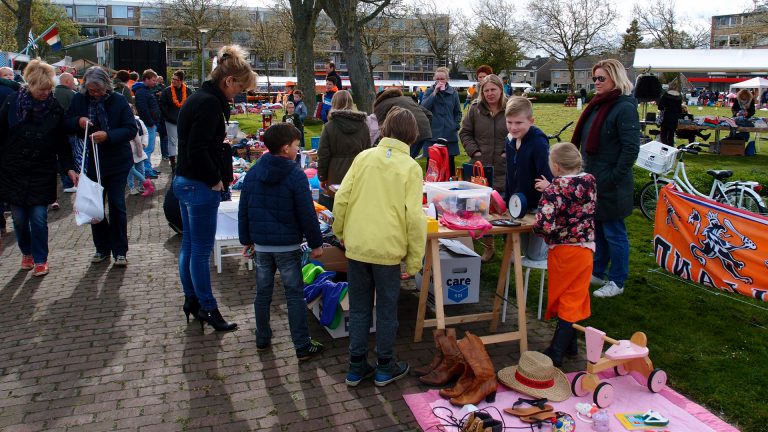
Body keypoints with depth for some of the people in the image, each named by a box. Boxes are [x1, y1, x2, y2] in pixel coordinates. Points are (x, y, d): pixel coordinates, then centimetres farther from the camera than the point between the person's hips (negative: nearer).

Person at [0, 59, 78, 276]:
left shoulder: (55, 107, -4)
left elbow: (62, 143, -1)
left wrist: (69, 168, -10)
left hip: (42, 172, -1)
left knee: (39, 218, -2)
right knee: (19, 218, 8)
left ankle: (40, 259, 14)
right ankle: (26, 253, 31)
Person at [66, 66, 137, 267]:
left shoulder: (119, 101, -9)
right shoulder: (79, 100, 2)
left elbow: (131, 129, -14)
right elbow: (66, 123, 9)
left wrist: (108, 136, -27)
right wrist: (78, 121, -13)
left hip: (117, 162, -3)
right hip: (92, 162, 4)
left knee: (117, 205, -1)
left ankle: (120, 251, 9)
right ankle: (102, 248, 24)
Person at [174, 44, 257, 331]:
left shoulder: (199, 98, 13)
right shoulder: (209, 103, -19)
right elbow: (197, 151, -25)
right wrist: (216, 179, -14)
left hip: (185, 181, 11)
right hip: (200, 187, -11)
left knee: (189, 246, 18)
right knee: (201, 251, 1)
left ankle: (191, 300, 31)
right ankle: (208, 308, 12)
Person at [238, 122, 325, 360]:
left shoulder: (252, 174, 3)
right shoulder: (296, 176, -14)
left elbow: (243, 211, 8)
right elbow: (307, 214, -13)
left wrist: (246, 239, 18)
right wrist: (316, 243, -4)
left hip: (261, 244, 5)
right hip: (288, 245, -5)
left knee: (263, 293, 16)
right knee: (294, 294, 2)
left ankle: (262, 339, 29)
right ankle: (303, 346, 8)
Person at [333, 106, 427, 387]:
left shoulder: (364, 157, 0)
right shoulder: (411, 167, -7)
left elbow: (342, 198, -1)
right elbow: (414, 216, -12)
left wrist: (340, 231, 15)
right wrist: (414, 258, -4)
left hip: (357, 246, 3)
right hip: (388, 249, -2)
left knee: (359, 308, 15)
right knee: (386, 310, 14)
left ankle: (356, 367, 24)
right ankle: (385, 368, 25)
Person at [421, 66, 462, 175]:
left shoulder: (453, 92, 7)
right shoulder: (429, 91, 4)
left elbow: (458, 112, 14)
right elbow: (423, 107, -12)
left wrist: (455, 126, 1)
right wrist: (435, 92, -14)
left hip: (449, 135, 1)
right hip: (433, 134, -1)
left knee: (450, 163, 5)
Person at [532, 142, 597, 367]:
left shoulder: (554, 189, -18)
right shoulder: (590, 180, 0)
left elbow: (545, 225, -28)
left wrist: (534, 226, -7)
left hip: (562, 250, -4)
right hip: (586, 249, 4)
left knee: (561, 296, 9)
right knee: (574, 298, 13)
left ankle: (556, 354, 14)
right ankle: (568, 345, 21)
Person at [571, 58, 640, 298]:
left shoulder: (625, 108, -14)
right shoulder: (597, 105, 12)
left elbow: (631, 149, -19)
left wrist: (614, 178, -19)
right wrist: (584, 173, 14)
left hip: (610, 186, -8)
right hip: (592, 180, 8)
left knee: (613, 233, 3)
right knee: (596, 229, 18)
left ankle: (617, 282, 16)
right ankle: (597, 272, 33)